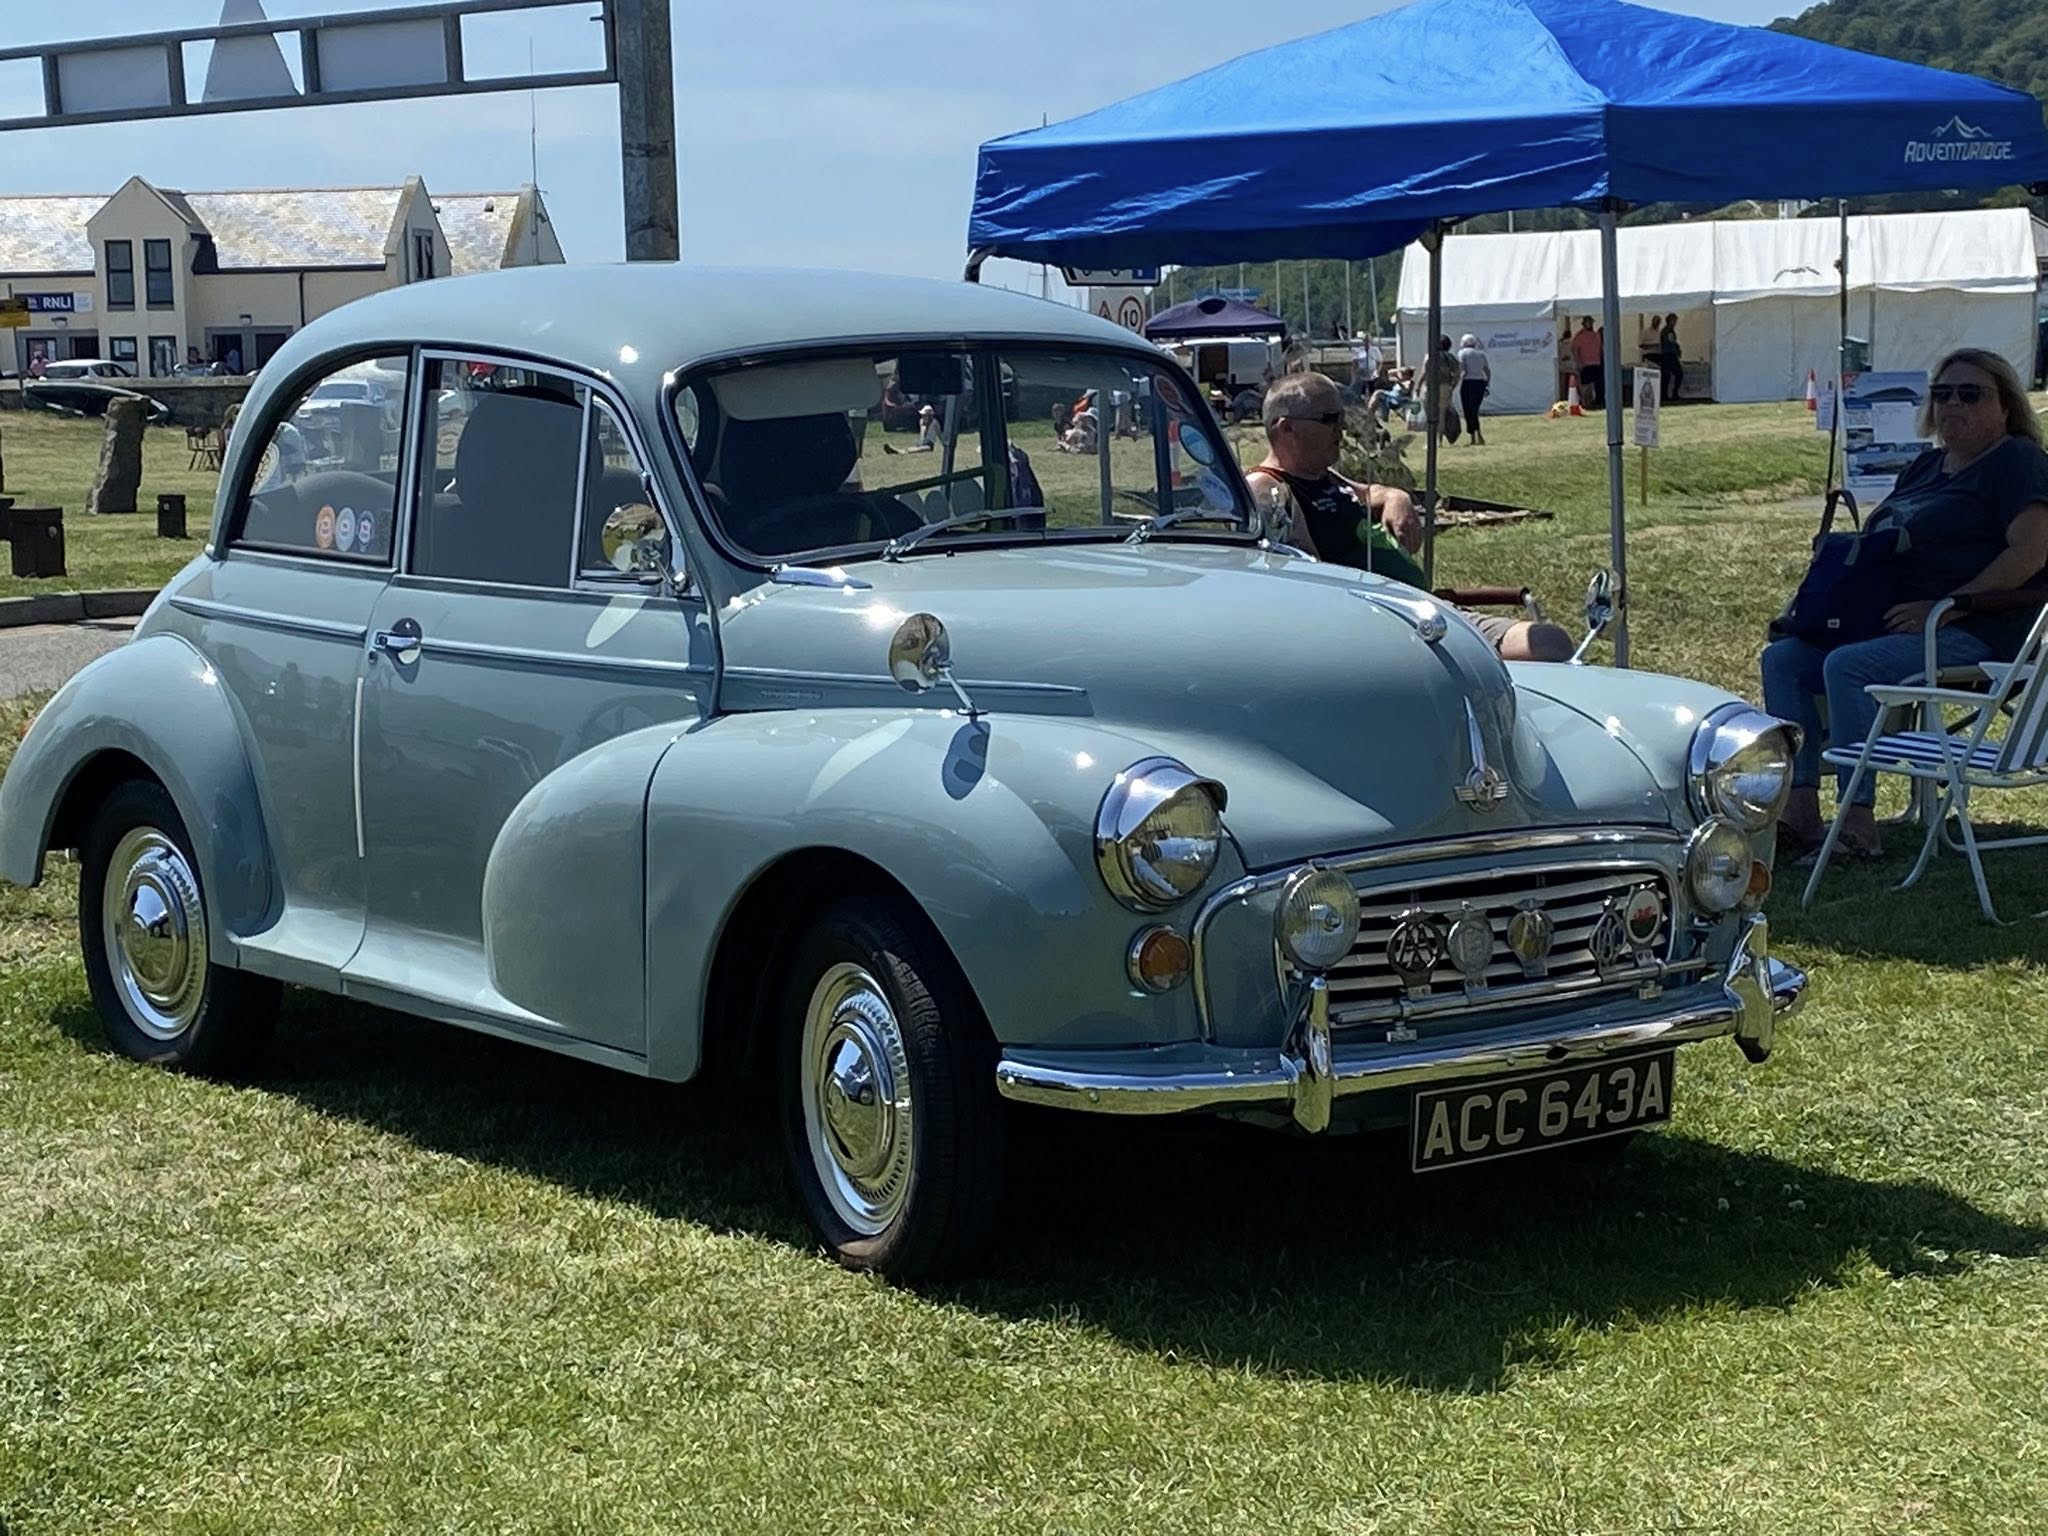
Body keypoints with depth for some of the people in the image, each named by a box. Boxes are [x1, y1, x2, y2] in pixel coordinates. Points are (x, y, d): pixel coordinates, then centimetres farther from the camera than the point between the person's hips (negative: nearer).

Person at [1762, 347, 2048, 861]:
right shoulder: (1927, 466, 22)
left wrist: (1943, 607, -22)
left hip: (1974, 633, -9)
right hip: (1899, 623, 9)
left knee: (1849, 666, -31)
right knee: (1782, 658, -5)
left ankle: (1858, 825, -30)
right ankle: (1800, 809, -15)